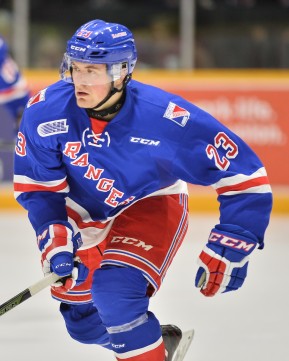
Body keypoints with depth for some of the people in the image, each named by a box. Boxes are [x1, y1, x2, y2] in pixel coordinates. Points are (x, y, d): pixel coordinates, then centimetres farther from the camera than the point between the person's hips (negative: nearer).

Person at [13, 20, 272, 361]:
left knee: (115, 292, -29)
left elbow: (244, 174, -25)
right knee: (81, 320, 12)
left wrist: (229, 250, -25)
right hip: (83, 211, 4)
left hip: (152, 205, -4)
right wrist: (55, 237, -28)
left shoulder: (168, 119, -33)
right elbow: (37, 188, -12)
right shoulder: (45, 111, -26)